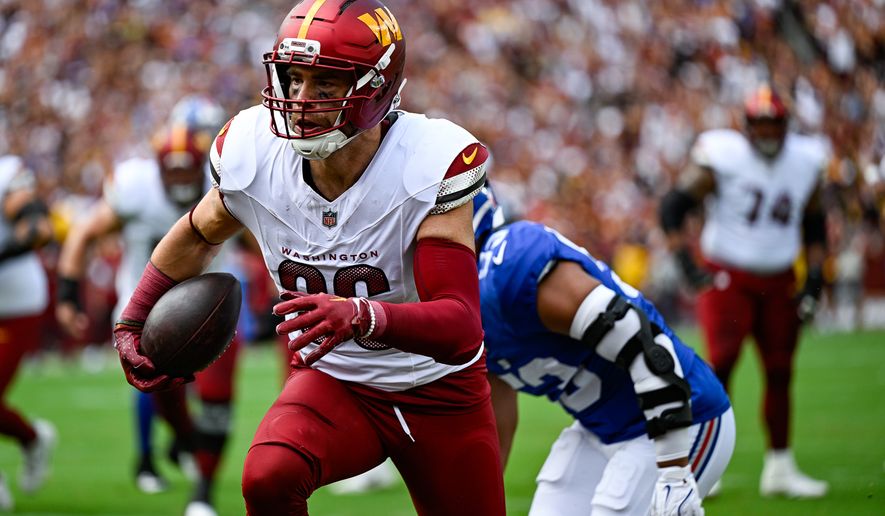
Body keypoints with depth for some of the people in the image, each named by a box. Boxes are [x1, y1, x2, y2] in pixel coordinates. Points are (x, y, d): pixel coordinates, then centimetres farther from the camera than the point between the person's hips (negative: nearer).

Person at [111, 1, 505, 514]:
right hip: (334, 380, 1)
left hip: (441, 393, -1)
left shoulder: (428, 168, -28)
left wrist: (361, 315, -52)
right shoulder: (256, 155, -17)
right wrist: (133, 323, 8)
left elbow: (462, 328, -35)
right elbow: (198, 234, 9)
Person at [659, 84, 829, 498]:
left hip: (778, 283, 5)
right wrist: (687, 262, -20)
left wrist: (815, 277, 5)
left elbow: (814, 226, 15)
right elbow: (673, 207, -10)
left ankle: (779, 468, 16)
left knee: (779, 371, 6)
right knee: (722, 361, -17)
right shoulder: (722, 158, -13)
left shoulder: (805, 162, 2)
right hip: (727, 276, -5)